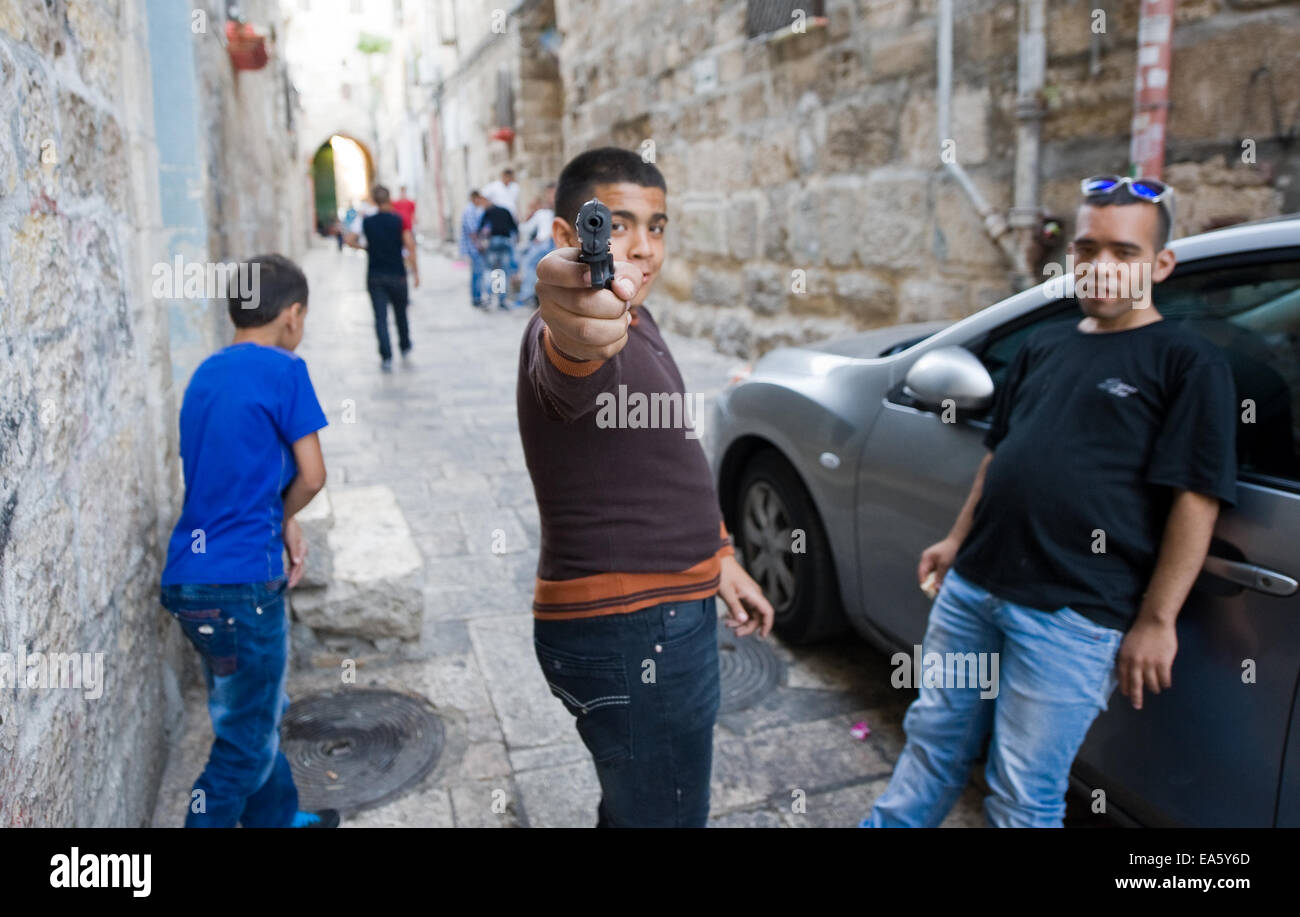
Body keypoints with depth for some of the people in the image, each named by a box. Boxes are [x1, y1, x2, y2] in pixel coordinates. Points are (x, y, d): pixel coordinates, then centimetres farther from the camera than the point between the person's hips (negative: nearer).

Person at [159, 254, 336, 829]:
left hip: (190, 579, 8)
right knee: (246, 743, 6)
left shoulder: (207, 373, 13)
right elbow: (311, 476, -8)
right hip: (241, 585, -8)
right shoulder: (283, 370, -9)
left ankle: (277, 818, 41)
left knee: (258, 716, 24)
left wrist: (282, 523, 4)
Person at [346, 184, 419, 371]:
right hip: (397, 275, 0)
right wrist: (415, 272, -5)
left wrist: (366, 247, 14)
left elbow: (350, 240, -4)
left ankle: (386, 357, -9)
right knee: (400, 313, 17)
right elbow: (410, 246, -11)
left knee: (380, 317, -1)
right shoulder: (399, 221, -5)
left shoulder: (366, 222, 0)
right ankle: (405, 348, 34)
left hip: (374, 277, 0)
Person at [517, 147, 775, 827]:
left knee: (635, 804, 28)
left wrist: (717, 556, 21)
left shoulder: (636, 320, 10)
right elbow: (573, 366, -49)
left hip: (660, 617, 10)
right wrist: (582, 336, -71)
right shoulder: (566, 337, -22)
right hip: (629, 637, -10)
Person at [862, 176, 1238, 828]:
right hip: (971, 587, 6)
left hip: (1072, 615, -5)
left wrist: (1156, 621, -13)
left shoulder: (1189, 364, -5)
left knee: (1023, 798, 7)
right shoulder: (1045, 345, 14)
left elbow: (1196, 500, -10)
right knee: (932, 744, 18)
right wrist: (958, 539, 17)